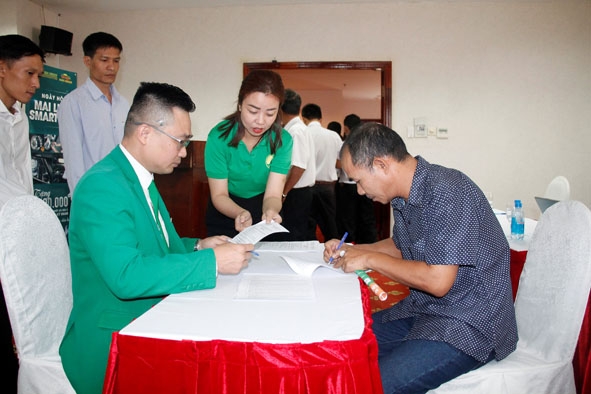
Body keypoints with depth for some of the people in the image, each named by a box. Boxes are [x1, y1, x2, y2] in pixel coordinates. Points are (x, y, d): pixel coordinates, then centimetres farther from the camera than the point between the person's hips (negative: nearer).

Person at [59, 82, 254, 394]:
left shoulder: (139, 178, 9)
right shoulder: (102, 185, -21)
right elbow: (125, 276, -30)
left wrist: (197, 247, 3)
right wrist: (212, 261, -27)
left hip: (148, 320, 9)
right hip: (111, 347, -8)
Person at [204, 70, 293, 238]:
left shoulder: (283, 140, -16)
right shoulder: (218, 137, -18)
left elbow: (273, 195, -19)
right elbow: (219, 195, -15)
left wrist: (270, 212, -43)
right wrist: (240, 213, -37)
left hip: (262, 206, 1)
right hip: (226, 210, 0)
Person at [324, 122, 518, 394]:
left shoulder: (447, 194, -24)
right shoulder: (404, 195, 3)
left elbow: (437, 281, -26)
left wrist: (370, 259, -17)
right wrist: (349, 250, 7)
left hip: (471, 323, -8)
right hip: (423, 310, 9)